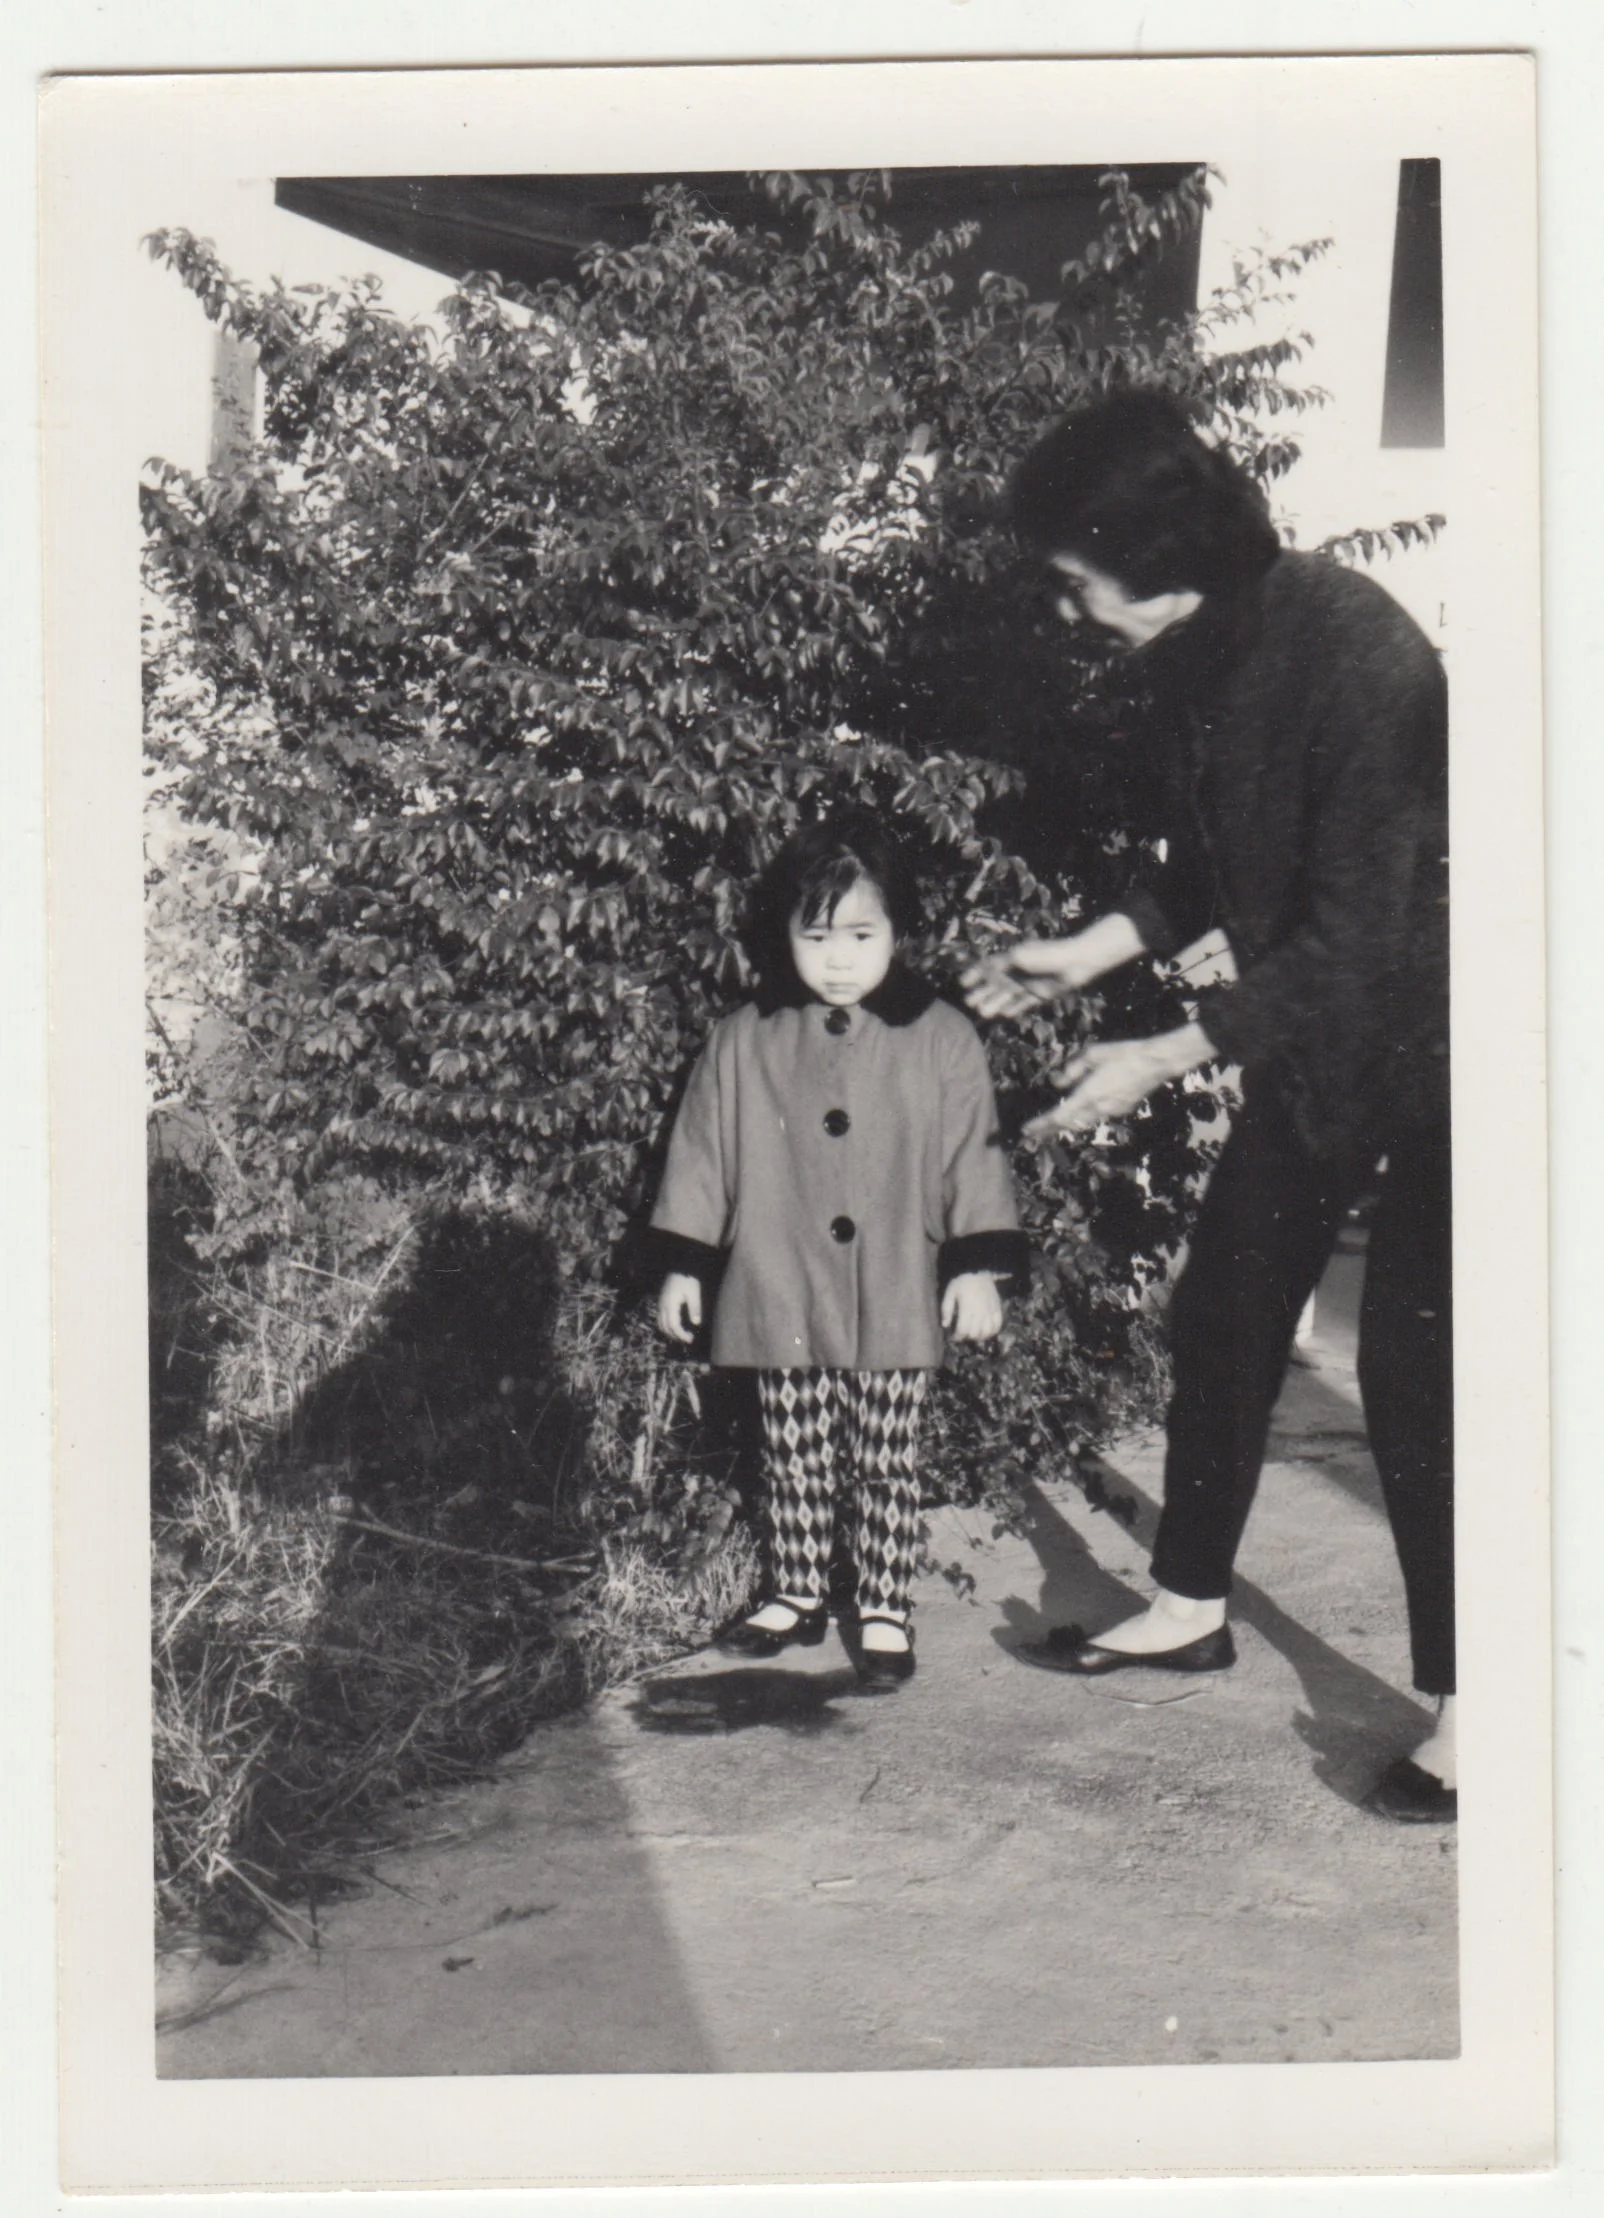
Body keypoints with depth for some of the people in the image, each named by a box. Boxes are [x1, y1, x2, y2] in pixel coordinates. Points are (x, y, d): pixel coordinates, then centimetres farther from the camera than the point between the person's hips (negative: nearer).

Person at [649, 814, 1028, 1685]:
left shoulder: (941, 1041, -2)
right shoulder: (743, 1043, 1)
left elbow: (974, 1157, 0)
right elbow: (701, 1155, 7)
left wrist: (979, 1268, -5)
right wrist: (681, 1265, 6)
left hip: (893, 1302, -1)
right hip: (779, 1296, 2)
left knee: (886, 1463, 7)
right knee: (793, 1458, 13)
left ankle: (884, 1608, 20)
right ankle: (795, 1594, 29)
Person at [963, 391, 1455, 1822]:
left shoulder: (1353, 657, -28)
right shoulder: (1201, 654, -3)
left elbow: (1350, 942, -27)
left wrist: (1163, 1060, -23)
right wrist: (1086, 956, 9)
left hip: (1421, 1034, -8)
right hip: (1312, 1030, 8)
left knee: (1412, 1364, -8)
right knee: (1224, 1312, 12)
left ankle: (1465, 1707, 6)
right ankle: (1190, 1608, 29)